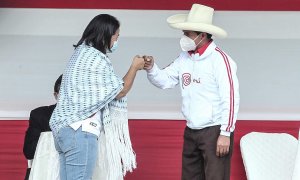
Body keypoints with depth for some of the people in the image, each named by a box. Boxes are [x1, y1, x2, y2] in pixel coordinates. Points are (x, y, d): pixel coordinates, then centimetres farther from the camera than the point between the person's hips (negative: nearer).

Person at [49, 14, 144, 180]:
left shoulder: (82, 52, 15)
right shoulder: (95, 58, -14)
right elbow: (120, 91, -6)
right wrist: (134, 67, 7)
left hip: (64, 127, 10)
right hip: (80, 130, -10)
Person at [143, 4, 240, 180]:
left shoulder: (220, 60, -16)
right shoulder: (185, 57, 7)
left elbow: (230, 99, -18)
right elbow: (165, 80, 10)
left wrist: (225, 134, -18)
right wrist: (151, 68, -11)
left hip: (215, 131, -8)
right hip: (191, 131, 8)